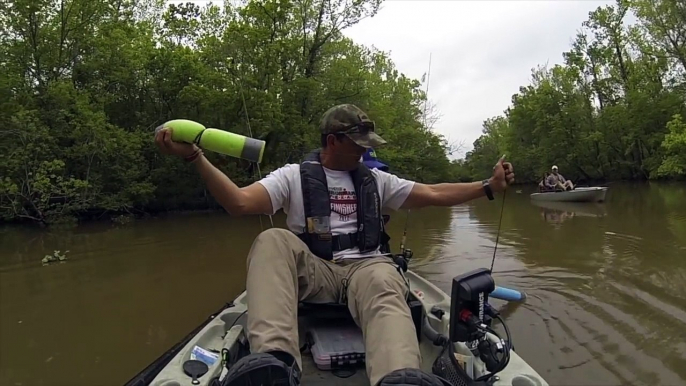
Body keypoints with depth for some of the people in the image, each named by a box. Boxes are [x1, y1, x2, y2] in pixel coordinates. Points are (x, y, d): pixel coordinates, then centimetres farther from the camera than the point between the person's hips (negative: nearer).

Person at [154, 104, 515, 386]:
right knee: (272, 241, -30)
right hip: (312, 271, -1)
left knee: (385, 285, -34)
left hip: (366, 267, 2)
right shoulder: (294, 176, 7)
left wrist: (489, 186, 14)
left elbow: (434, 194, 19)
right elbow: (239, 202, -6)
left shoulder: (376, 180, 19)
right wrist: (195, 156, -17)